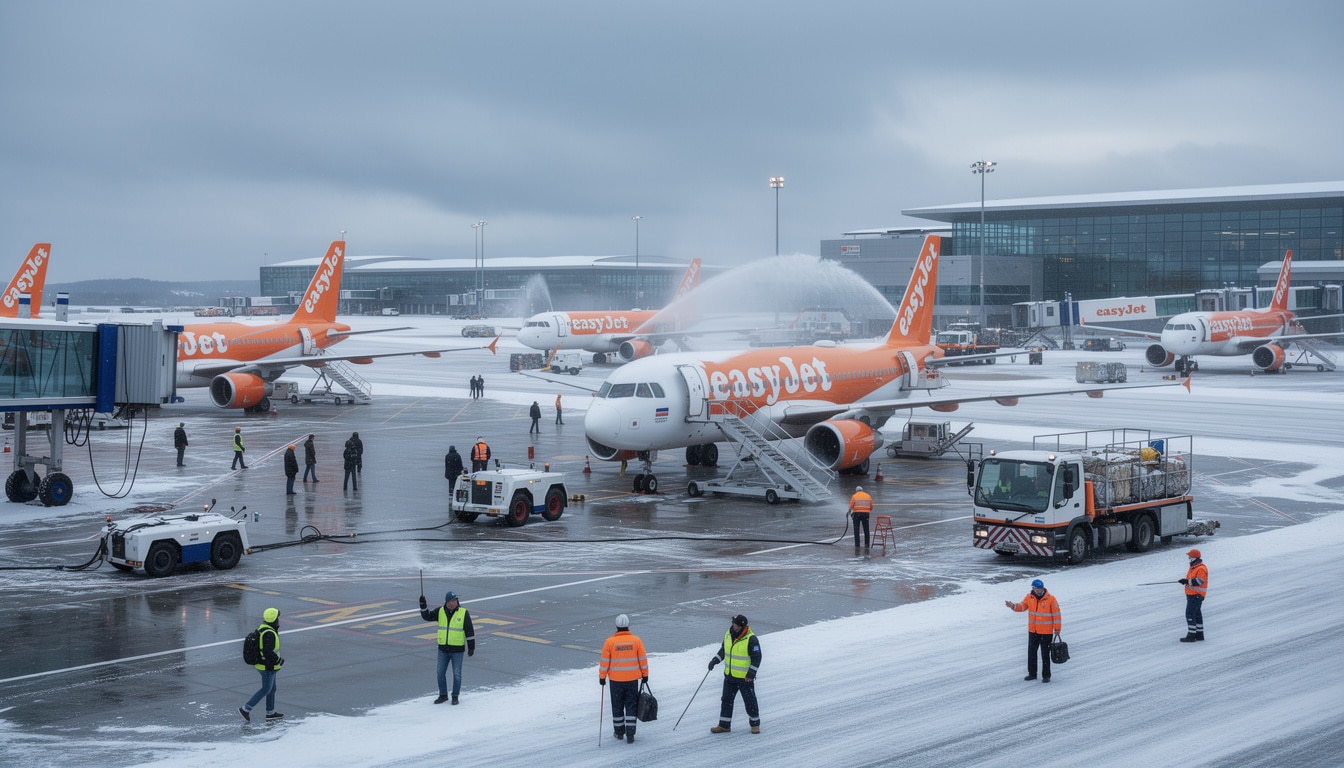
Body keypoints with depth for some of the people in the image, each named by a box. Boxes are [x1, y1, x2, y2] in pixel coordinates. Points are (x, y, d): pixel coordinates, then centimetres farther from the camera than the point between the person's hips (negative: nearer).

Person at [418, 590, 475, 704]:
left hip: (457, 649, -3)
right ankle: (443, 695, 22)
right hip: (443, 649, 3)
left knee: (457, 674, 2)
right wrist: (423, 605, -15)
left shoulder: (463, 613, -8)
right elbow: (427, 616, 1)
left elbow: (469, 631, -5)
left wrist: (471, 647, -6)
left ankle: (455, 696, 15)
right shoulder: (440, 611, 1)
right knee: (440, 673, 8)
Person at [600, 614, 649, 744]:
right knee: (631, 706, 8)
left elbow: (604, 662, -6)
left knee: (617, 706, 15)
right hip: (633, 679, 1)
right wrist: (645, 675, 12)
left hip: (616, 680, -1)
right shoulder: (636, 641, -6)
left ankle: (619, 732, 26)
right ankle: (630, 735, 3)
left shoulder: (610, 642, -10)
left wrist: (602, 676, 5)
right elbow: (643, 660, 0)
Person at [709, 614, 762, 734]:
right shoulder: (728, 634, 2)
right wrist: (715, 660, 6)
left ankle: (755, 723, 22)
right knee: (726, 700, 9)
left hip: (745, 678, -6)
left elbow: (756, 658, -14)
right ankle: (724, 725, 17)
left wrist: (751, 673, -17)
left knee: (750, 701, 6)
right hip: (729, 675, 6)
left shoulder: (751, 639, -18)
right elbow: (723, 650, 17)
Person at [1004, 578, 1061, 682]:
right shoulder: (1029, 597, 1)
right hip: (1033, 631, 5)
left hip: (1046, 632, -5)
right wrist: (1013, 606, -20)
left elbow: (1056, 614, -9)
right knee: (1031, 653, 11)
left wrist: (1057, 628, -7)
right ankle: (1032, 674, 23)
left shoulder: (1050, 599, -12)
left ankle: (1046, 676, 12)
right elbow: (1022, 606, 1)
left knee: (1045, 654, 2)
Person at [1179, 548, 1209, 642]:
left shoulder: (1201, 569, -17)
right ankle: (1199, 634, 24)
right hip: (1192, 594, 11)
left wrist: (1187, 581, -26)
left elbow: (1199, 581, -27)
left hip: (1196, 595, -11)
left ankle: (1191, 635, -12)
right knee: (1197, 614, 16)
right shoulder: (1193, 567, 15)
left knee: (1190, 614, -12)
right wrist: (1186, 581, 2)